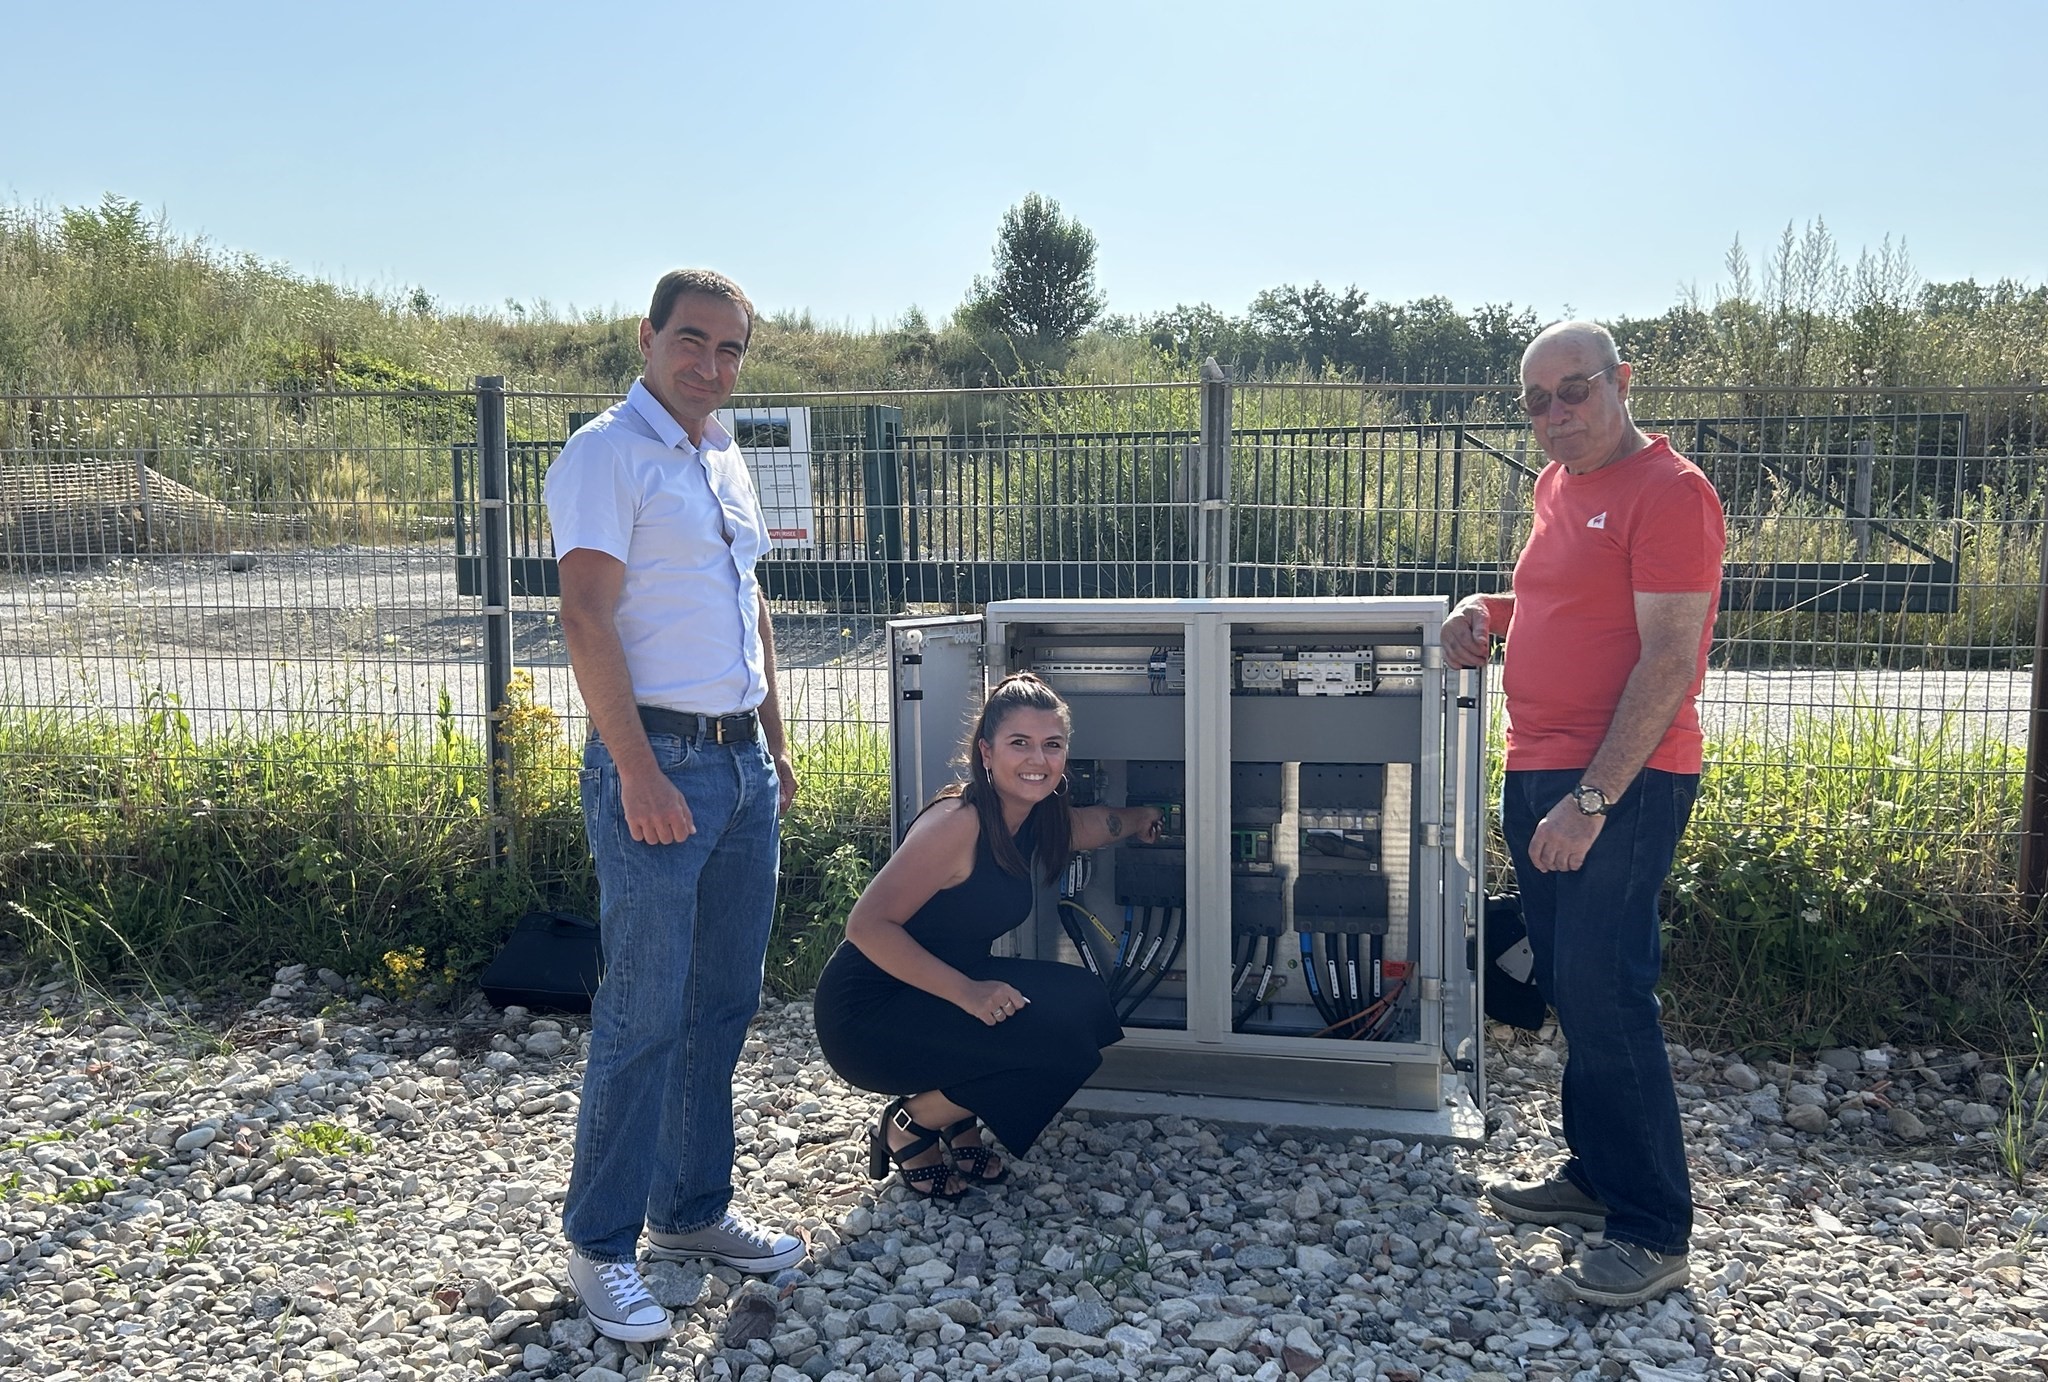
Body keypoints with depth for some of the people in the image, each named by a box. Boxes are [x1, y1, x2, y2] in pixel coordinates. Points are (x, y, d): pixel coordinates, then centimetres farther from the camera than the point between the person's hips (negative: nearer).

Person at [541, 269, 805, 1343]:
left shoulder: (725, 459, 16)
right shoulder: (607, 455, -9)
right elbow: (587, 619, -17)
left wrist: (775, 742, 19)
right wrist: (637, 773, -22)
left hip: (743, 765, 8)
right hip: (659, 760, -8)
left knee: (722, 1005, 14)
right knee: (643, 1016, -3)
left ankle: (693, 1211, 27)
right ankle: (600, 1248, 11)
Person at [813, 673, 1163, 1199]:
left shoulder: (1035, 820, 3)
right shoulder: (958, 821, -23)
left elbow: (1099, 823, 28)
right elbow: (868, 925, -28)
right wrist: (966, 991, -32)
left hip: (941, 992, 9)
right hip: (867, 1013, -9)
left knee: (1086, 1002, -5)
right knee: (1065, 1045, -20)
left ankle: (958, 1123, 8)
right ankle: (909, 1125, 0)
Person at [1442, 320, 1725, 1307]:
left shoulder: (1669, 493, -13)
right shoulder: (1557, 486, 14)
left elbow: (1669, 659, -19)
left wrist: (1593, 799, -23)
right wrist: (1487, 612, 7)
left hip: (1623, 784, -9)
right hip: (1538, 776, 9)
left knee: (1602, 992, -9)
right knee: (1570, 988, 14)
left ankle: (1655, 1230, 2)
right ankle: (1597, 1177, 27)